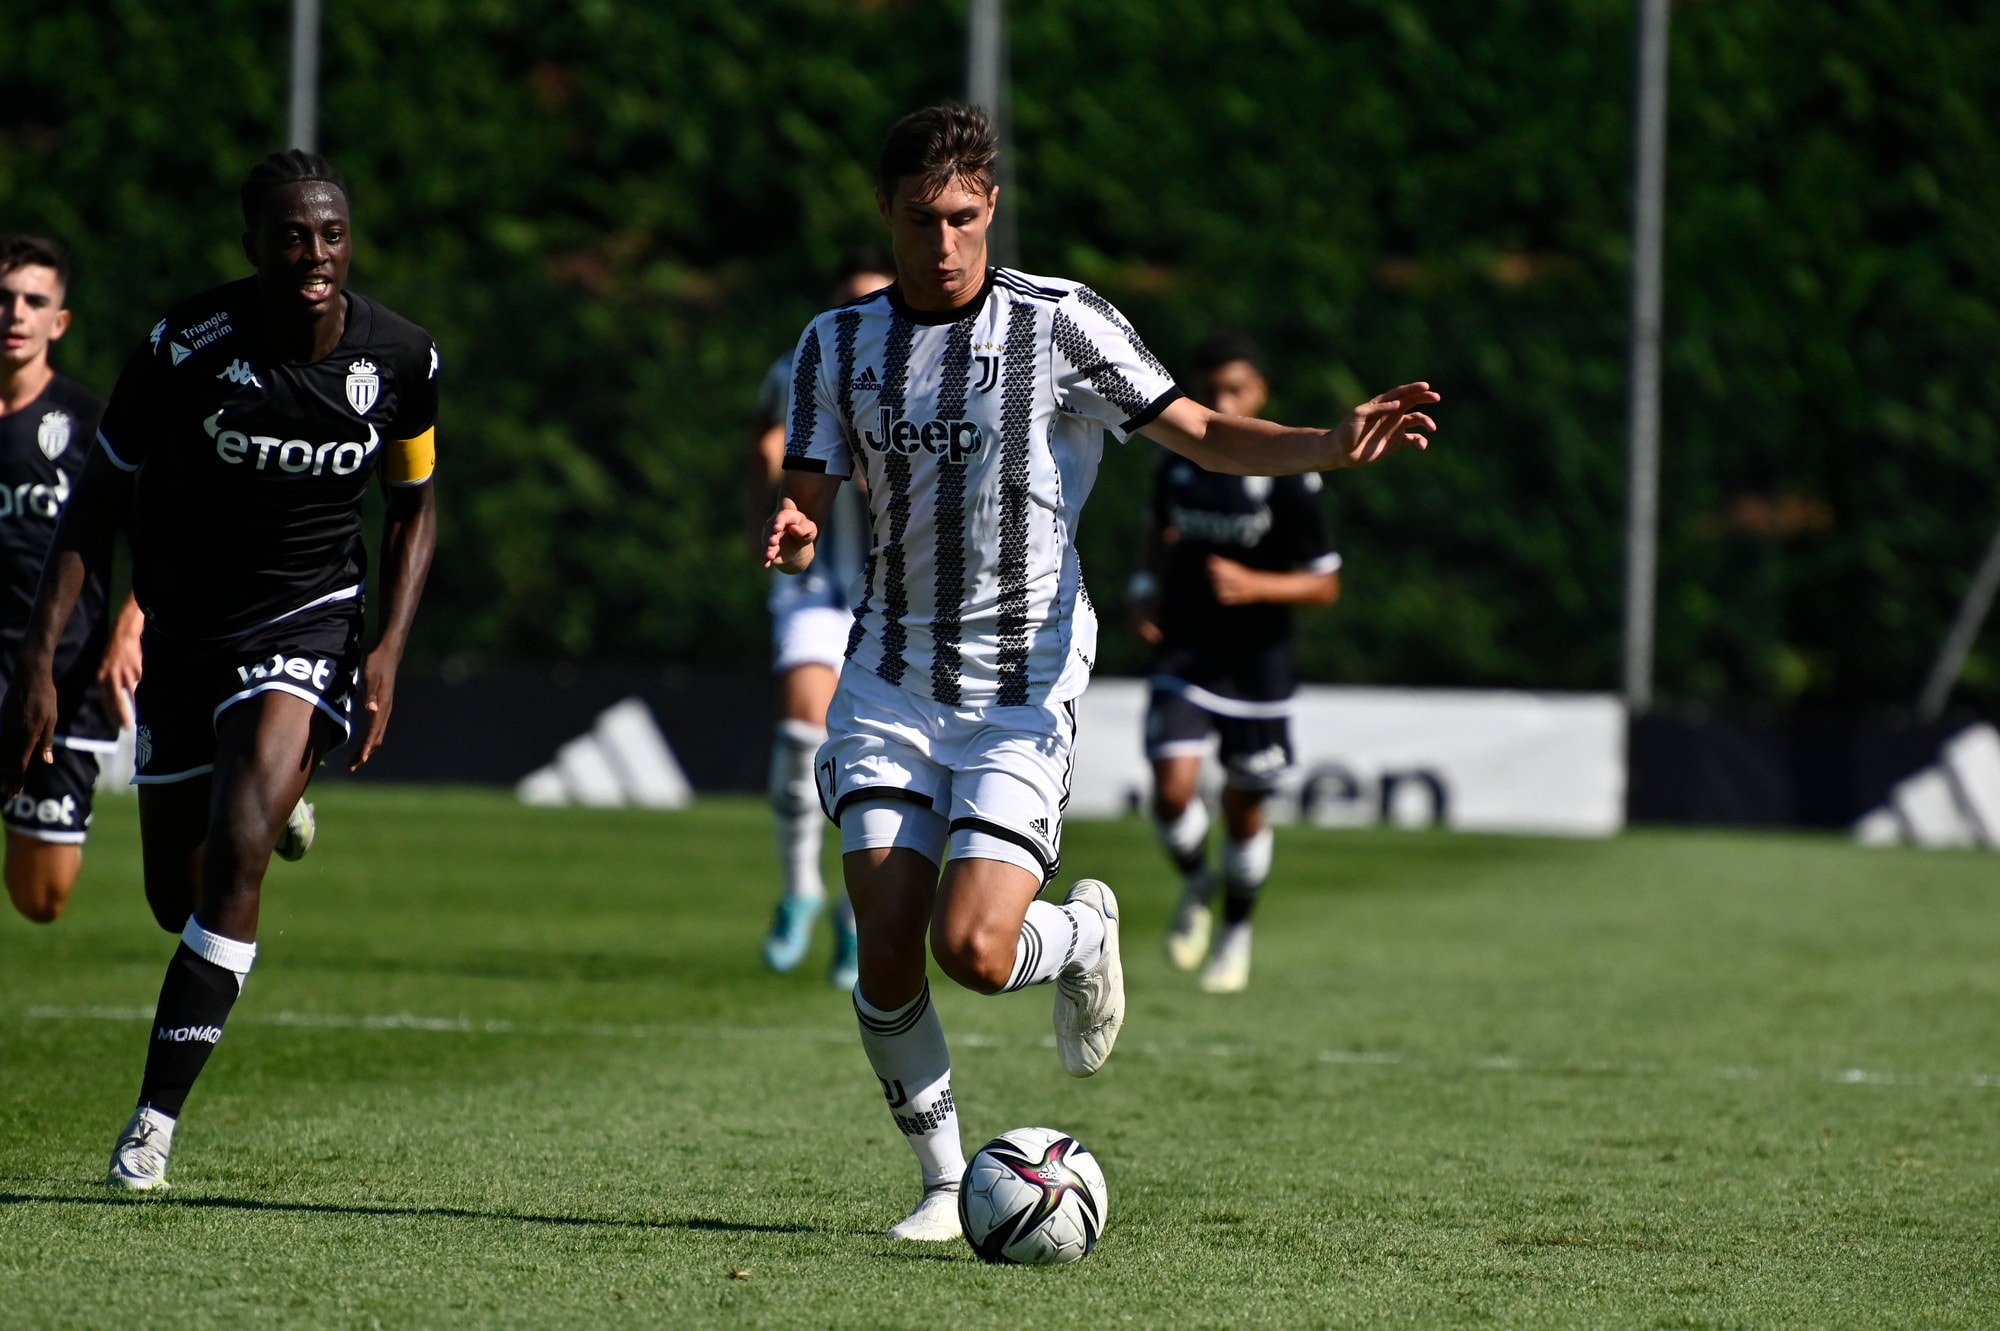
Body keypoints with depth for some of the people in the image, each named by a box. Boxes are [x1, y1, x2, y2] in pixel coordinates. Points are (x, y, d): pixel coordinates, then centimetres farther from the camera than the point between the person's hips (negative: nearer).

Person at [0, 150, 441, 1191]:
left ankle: (156, 1118, -16)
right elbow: (95, 503, -9)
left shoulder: (400, 358, -10)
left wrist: (388, 653, -6)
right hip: (185, 629, 1)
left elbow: (414, 509, 8)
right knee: (177, 901, 9)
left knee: (236, 855, -22)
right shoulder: (185, 349, -17)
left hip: (310, 624, -1)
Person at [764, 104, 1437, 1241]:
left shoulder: (1061, 324, -5)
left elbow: (1204, 435, -4)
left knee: (973, 951, -16)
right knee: (888, 957, -7)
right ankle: (947, 1180, 12)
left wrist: (1333, 448, -21)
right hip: (892, 685, 3)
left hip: (1023, 696, -3)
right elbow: (808, 501, 3)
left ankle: (1084, 933, 19)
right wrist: (792, 538, -23)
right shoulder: (839, 345, 5)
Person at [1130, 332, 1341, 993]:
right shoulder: (1178, 461, -1)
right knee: (1173, 791, -16)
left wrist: (1254, 586, -25)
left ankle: (1236, 933, 33)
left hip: (1257, 661, -2)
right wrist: (1145, 587, 4)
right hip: (1184, 654, 2)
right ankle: (1195, 885, 16)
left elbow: (1324, 586, -10)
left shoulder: (1288, 475, -13)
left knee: (1243, 809, 9)